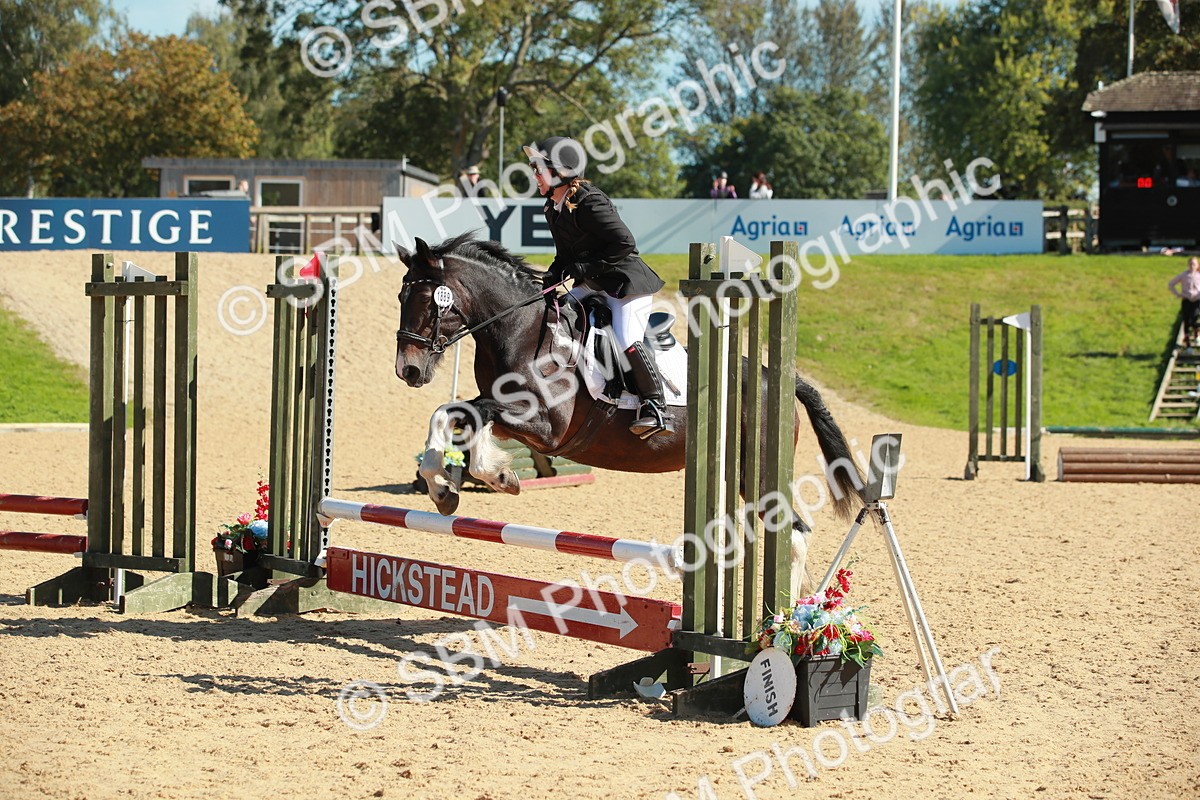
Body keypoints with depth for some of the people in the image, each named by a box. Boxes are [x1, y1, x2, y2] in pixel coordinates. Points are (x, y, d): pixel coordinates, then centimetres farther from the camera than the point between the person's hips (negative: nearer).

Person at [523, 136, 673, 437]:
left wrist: (584, 267, -23)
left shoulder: (589, 203, -23)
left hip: (627, 280, -10)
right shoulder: (554, 208, 6)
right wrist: (551, 278, -1)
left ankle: (657, 409, -12)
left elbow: (625, 244, -25)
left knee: (627, 339, -22)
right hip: (593, 285, 10)